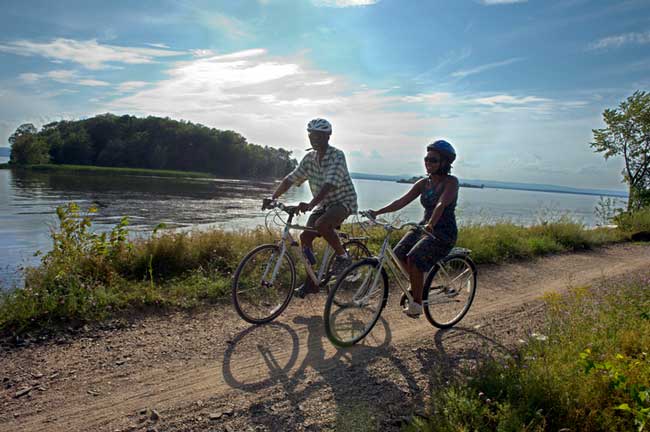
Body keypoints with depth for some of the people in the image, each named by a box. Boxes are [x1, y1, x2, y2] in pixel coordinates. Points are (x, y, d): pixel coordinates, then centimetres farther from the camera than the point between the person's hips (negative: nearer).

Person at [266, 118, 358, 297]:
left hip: (344, 200, -7)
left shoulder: (337, 156, -19)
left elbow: (329, 184, -33)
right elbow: (291, 179, 1)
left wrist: (310, 204, -45)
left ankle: (343, 257, -11)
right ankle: (311, 282, 7)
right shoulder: (309, 158, 2)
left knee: (321, 224, -34)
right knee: (305, 237, -6)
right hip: (324, 203, 7)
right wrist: (273, 198, -12)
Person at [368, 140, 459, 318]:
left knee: (414, 259, -25)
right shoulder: (423, 183, 7)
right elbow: (402, 201, 0)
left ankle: (417, 303, -9)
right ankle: (415, 286, 14)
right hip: (423, 228, 7)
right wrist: (377, 212, -10)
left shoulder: (451, 182, -11)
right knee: (398, 255, -11)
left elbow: (441, 204, -29)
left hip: (443, 233, -6)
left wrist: (431, 224, -46)